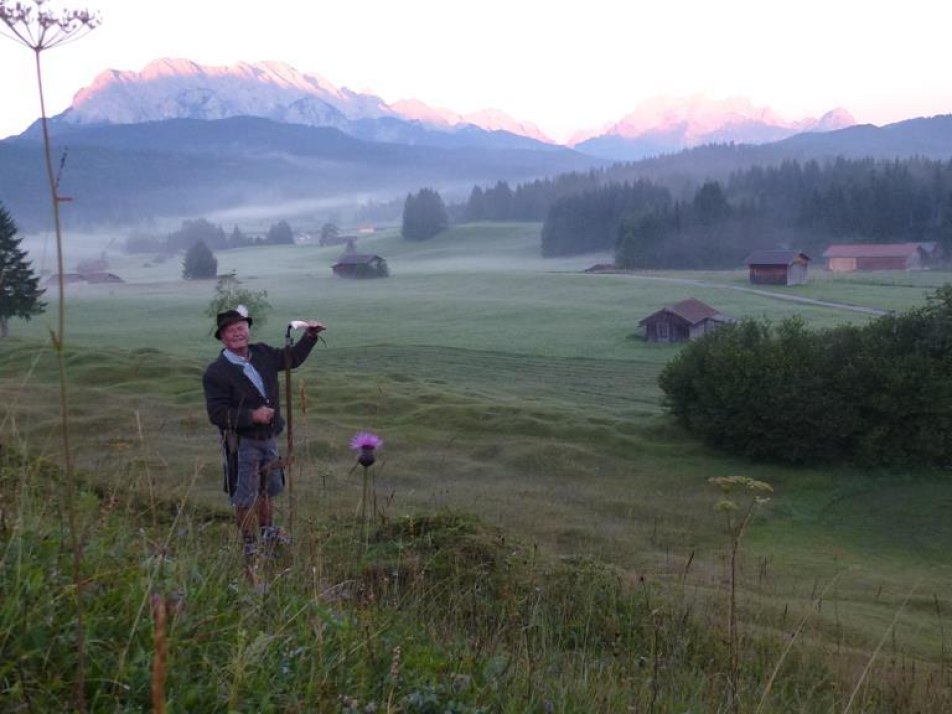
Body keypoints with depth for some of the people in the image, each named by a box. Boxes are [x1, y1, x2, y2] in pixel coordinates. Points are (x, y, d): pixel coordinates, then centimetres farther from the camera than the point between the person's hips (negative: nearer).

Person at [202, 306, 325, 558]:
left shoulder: (263, 353, 0)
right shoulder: (216, 373, -18)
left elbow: (291, 358, 19)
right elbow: (216, 413, -22)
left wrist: (309, 337, 7)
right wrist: (252, 416, -27)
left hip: (269, 437, 7)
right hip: (241, 443, -7)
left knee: (268, 488, 23)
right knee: (246, 497, 3)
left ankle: (267, 532, 45)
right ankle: (250, 545, 20)